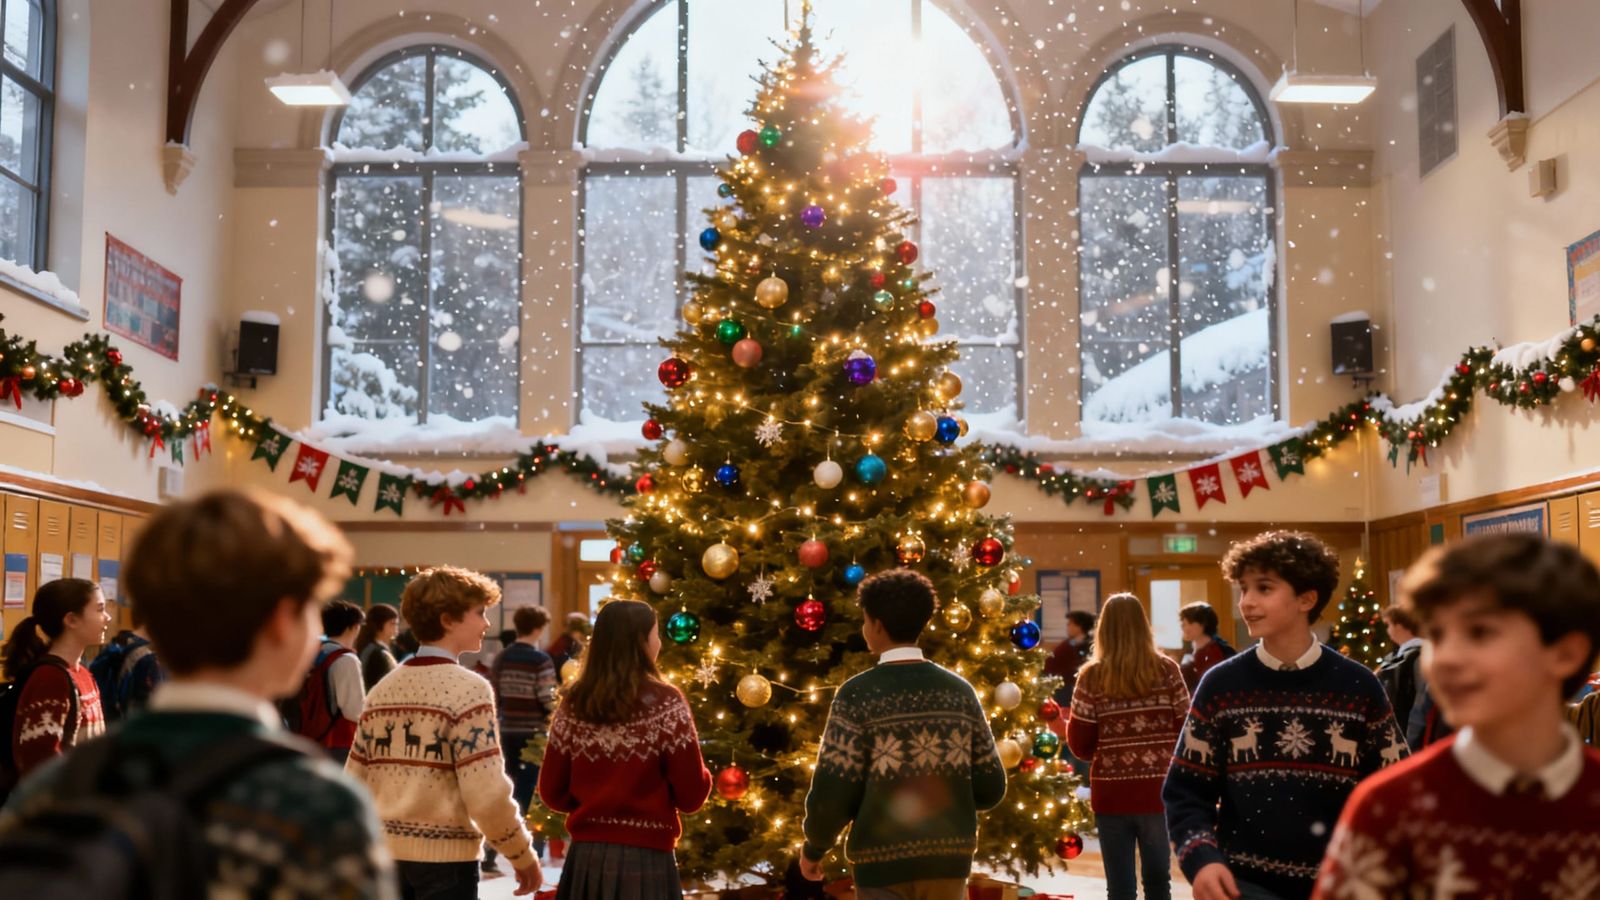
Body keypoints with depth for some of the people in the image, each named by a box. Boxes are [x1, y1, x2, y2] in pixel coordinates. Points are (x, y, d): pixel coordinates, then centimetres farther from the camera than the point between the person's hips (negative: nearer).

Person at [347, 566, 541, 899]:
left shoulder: (382, 689, 9)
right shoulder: (467, 688, -12)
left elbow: (355, 781, 9)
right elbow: (486, 793, -18)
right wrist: (523, 856, -7)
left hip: (386, 852, 6)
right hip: (444, 857, -6)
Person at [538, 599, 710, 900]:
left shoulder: (573, 705, 1)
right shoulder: (665, 703, -11)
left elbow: (552, 793, 8)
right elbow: (692, 796, -9)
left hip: (585, 858, 4)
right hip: (645, 860, -4)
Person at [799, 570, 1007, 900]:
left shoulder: (858, 694, -10)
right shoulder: (960, 690, 2)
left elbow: (832, 792, -13)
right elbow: (990, 788, 5)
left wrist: (814, 847, 5)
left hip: (884, 860, -4)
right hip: (948, 857, 4)